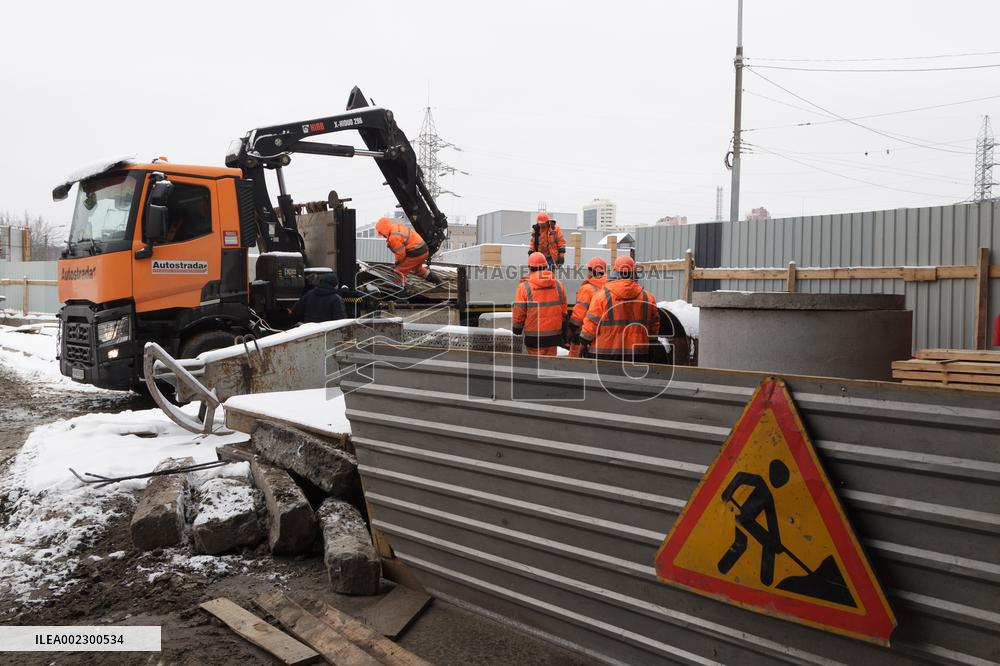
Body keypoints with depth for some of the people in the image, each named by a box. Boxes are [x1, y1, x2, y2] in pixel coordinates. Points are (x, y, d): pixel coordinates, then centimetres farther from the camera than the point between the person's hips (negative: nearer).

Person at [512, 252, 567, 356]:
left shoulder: (524, 287, -10)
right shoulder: (558, 285, 4)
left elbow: (518, 313, -6)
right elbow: (564, 312, 11)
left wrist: (517, 328, 10)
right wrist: (562, 332, 22)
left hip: (534, 338, -4)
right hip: (554, 335, 4)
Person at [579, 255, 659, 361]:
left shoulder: (602, 295, -6)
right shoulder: (647, 297, 4)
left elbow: (591, 323, -6)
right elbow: (654, 328, 11)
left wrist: (584, 344, 4)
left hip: (605, 352, -2)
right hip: (637, 354, 2)